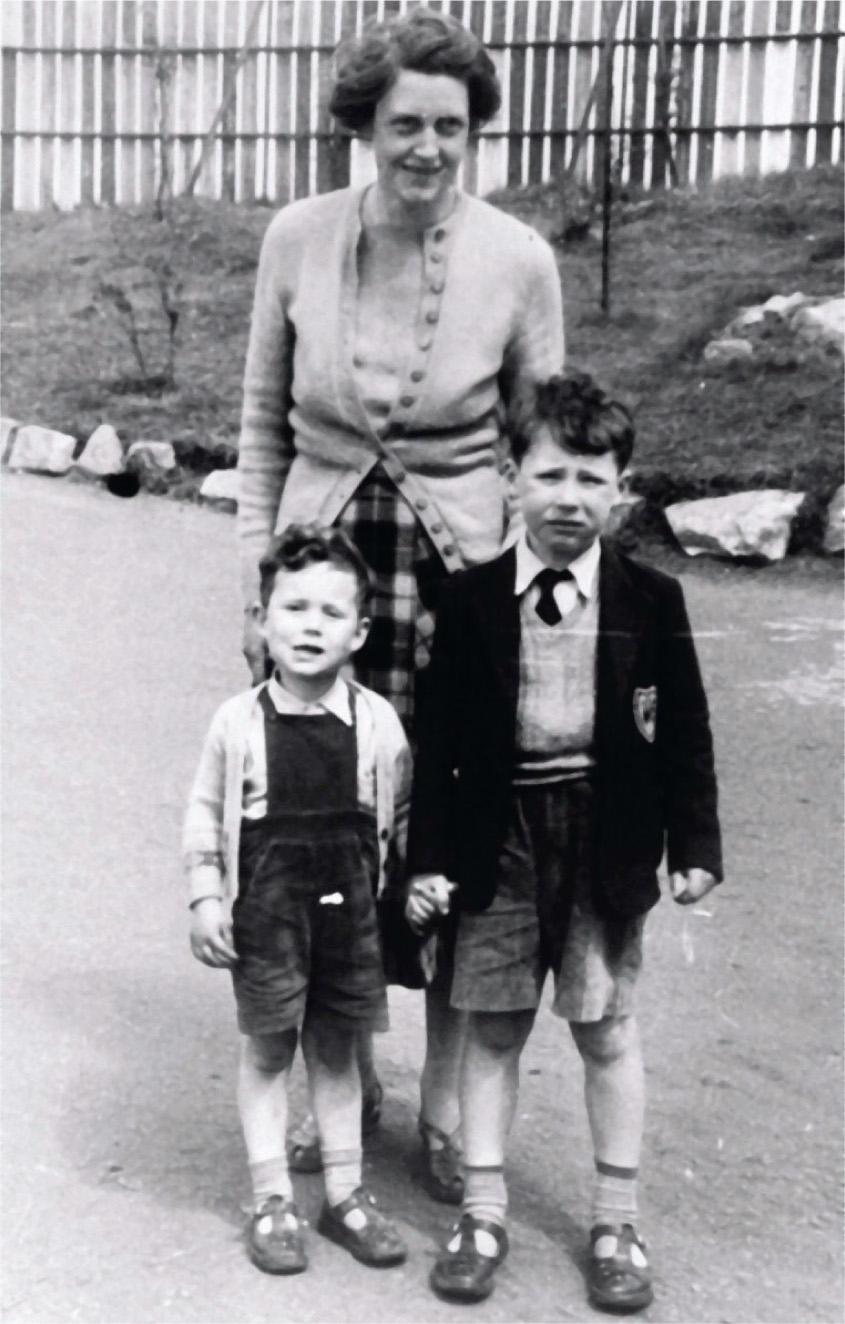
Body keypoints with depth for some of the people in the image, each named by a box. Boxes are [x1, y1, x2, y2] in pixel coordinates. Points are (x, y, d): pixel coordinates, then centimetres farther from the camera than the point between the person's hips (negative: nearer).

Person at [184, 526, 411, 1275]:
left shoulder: (378, 722, -6)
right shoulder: (239, 723, -9)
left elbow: (400, 816, 6)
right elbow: (206, 816, 0)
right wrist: (207, 900, -3)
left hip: (350, 905, 1)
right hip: (267, 908, -1)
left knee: (336, 1048, 13)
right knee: (267, 1049, 8)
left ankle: (345, 1193, 27)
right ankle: (271, 1200, 21)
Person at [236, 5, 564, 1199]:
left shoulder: (517, 260, -7)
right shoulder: (299, 239, -3)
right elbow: (263, 422, 5)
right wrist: (259, 585, 3)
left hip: (460, 572, -1)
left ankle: (447, 1102, 23)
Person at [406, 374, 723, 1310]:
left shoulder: (651, 600, -3)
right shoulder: (471, 599, -4)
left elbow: (684, 734, 2)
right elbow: (439, 738, -2)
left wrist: (694, 844, -1)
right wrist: (428, 858, -4)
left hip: (609, 837, 0)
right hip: (500, 836, 1)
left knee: (606, 1028, 10)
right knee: (492, 1026, 9)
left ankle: (616, 1222, 25)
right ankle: (482, 1215, 24)